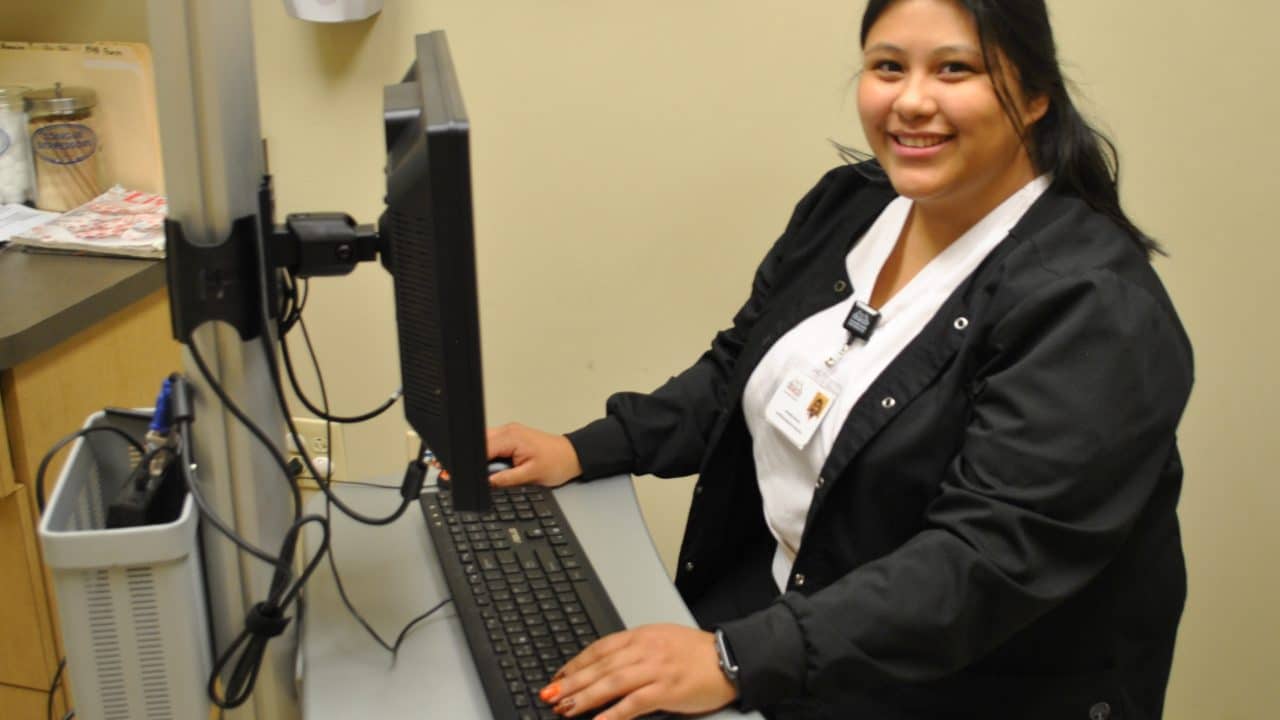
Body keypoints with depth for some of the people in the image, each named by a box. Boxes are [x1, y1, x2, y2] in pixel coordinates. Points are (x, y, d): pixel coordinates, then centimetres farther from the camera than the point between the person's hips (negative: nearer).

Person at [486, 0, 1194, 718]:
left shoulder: (1096, 308, -22)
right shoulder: (846, 205, 1)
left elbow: (991, 557, -28)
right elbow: (742, 368, 12)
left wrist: (738, 660, -33)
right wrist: (585, 450, 1)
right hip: (777, 598, 6)